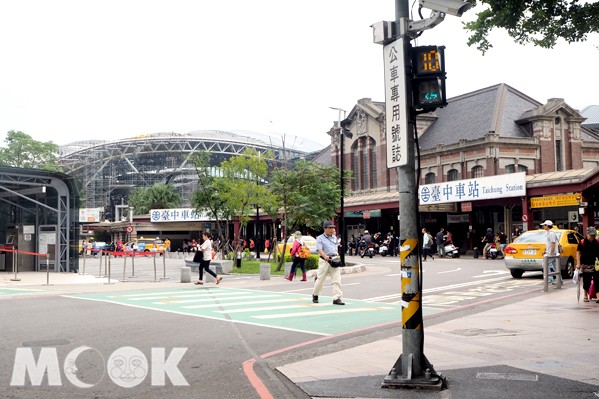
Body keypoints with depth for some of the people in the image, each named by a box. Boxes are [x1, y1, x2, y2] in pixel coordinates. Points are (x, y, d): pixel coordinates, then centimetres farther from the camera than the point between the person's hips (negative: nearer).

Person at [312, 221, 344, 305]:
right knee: (320, 279, 4)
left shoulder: (335, 237, 19)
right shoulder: (320, 238, -1)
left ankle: (337, 298, -8)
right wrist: (325, 256, -31)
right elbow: (319, 249, -15)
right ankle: (315, 295, 26)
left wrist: (337, 255, 14)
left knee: (337, 279, -7)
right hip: (324, 260, -5)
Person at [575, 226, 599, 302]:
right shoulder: (582, 242, -3)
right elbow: (578, 252, -4)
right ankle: (586, 296, 24)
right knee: (586, 281, 8)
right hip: (585, 265, -1)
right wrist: (578, 263, -10)